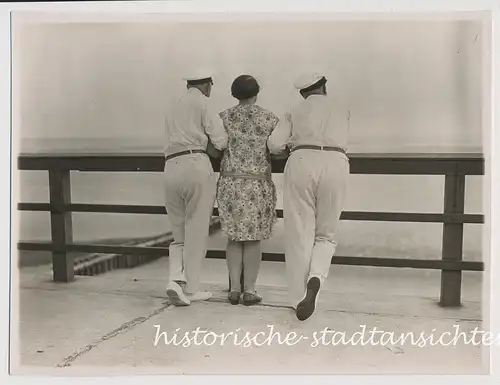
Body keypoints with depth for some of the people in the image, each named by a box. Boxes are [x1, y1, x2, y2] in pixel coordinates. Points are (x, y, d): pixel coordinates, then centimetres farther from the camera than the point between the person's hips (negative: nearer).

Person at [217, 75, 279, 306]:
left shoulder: (223, 118, 2)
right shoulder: (269, 119, -2)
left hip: (230, 183, 2)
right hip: (258, 184, -2)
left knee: (234, 237, 10)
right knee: (253, 238, 5)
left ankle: (234, 288, 10)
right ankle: (249, 290, 7)